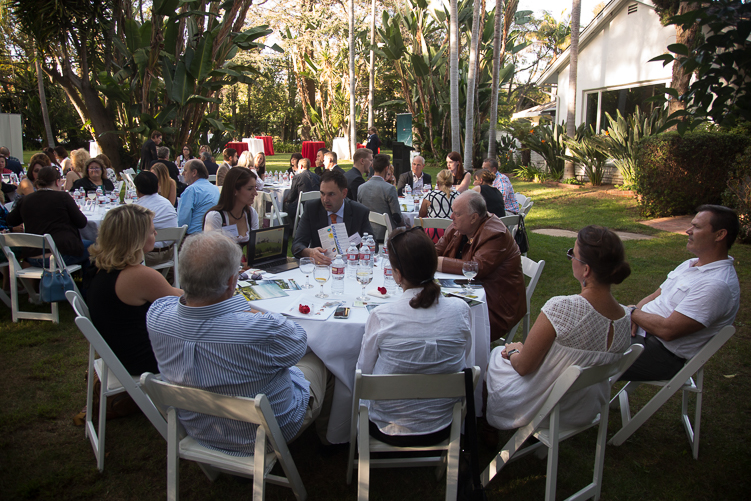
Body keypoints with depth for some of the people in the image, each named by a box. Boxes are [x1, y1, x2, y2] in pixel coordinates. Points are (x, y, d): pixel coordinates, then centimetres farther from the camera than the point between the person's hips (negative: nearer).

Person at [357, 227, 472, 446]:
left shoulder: (381, 317, -26)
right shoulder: (460, 310, -18)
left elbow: (364, 372, -9)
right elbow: (465, 365, -1)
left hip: (388, 430, -2)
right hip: (442, 429, 3)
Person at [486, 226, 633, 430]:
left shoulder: (561, 307, -35)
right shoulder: (626, 318, -13)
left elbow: (523, 367, -24)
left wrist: (512, 352, 0)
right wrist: (523, 351, 10)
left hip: (538, 407, -6)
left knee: (494, 354, 23)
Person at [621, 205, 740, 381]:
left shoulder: (717, 285, -22)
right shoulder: (689, 265, 10)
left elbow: (668, 330, -26)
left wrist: (633, 313, -10)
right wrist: (634, 316, -6)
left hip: (666, 354, -9)